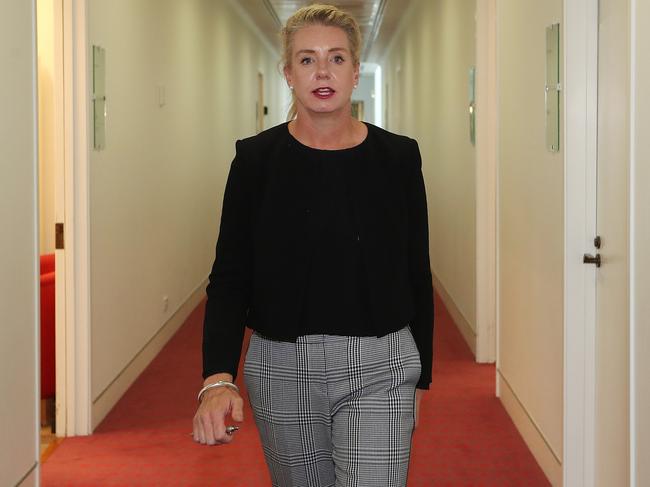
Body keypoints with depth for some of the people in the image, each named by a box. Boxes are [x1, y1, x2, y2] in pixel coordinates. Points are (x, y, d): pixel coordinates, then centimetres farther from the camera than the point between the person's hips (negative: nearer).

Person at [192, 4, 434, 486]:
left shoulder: (397, 157, -1)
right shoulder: (257, 158, -2)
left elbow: (417, 274, 6)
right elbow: (229, 276, -5)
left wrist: (419, 377, 9)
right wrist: (218, 377, -19)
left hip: (378, 370, -1)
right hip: (280, 369, 1)